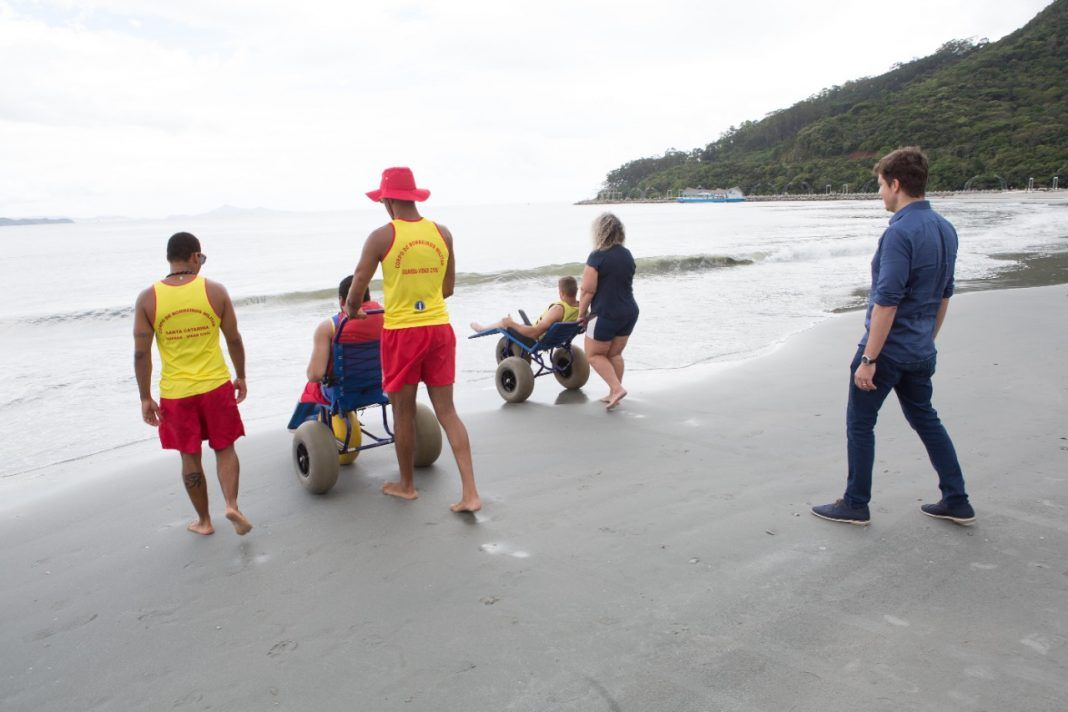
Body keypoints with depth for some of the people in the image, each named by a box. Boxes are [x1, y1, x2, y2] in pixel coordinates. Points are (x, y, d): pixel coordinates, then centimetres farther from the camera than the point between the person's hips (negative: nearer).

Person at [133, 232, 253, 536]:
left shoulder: (147, 298, -6)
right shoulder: (215, 290, -7)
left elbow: (141, 353, -6)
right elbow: (234, 339, -1)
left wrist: (145, 398, 3)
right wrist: (241, 377, 12)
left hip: (175, 393, 1)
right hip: (216, 386, 0)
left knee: (190, 457, 14)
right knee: (225, 449, 15)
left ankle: (204, 521, 25)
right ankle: (232, 505, -4)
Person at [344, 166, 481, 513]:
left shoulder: (382, 236, -8)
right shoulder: (442, 233, 4)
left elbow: (356, 289, -4)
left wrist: (352, 310, 17)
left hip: (401, 332, -4)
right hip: (439, 328, 4)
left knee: (403, 411, 11)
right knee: (447, 411, 7)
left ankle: (406, 485, 27)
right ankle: (470, 492, 2)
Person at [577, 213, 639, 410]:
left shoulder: (597, 257, -14)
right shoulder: (627, 255, 7)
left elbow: (588, 290, -15)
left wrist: (581, 313, -3)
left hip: (606, 314, -7)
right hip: (630, 311, 7)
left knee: (594, 355, 7)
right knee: (615, 354, 17)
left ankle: (617, 388, -5)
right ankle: (613, 394, 21)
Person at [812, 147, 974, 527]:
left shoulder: (900, 232, -21)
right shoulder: (945, 229, 7)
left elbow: (887, 302, -24)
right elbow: (944, 295, 15)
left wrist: (868, 359, -20)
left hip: (887, 349, -8)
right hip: (921, 351, 8)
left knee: (859, 424, 6)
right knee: (925, 418, 20)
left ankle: (855, 505, 16)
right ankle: (956, 501, 25)